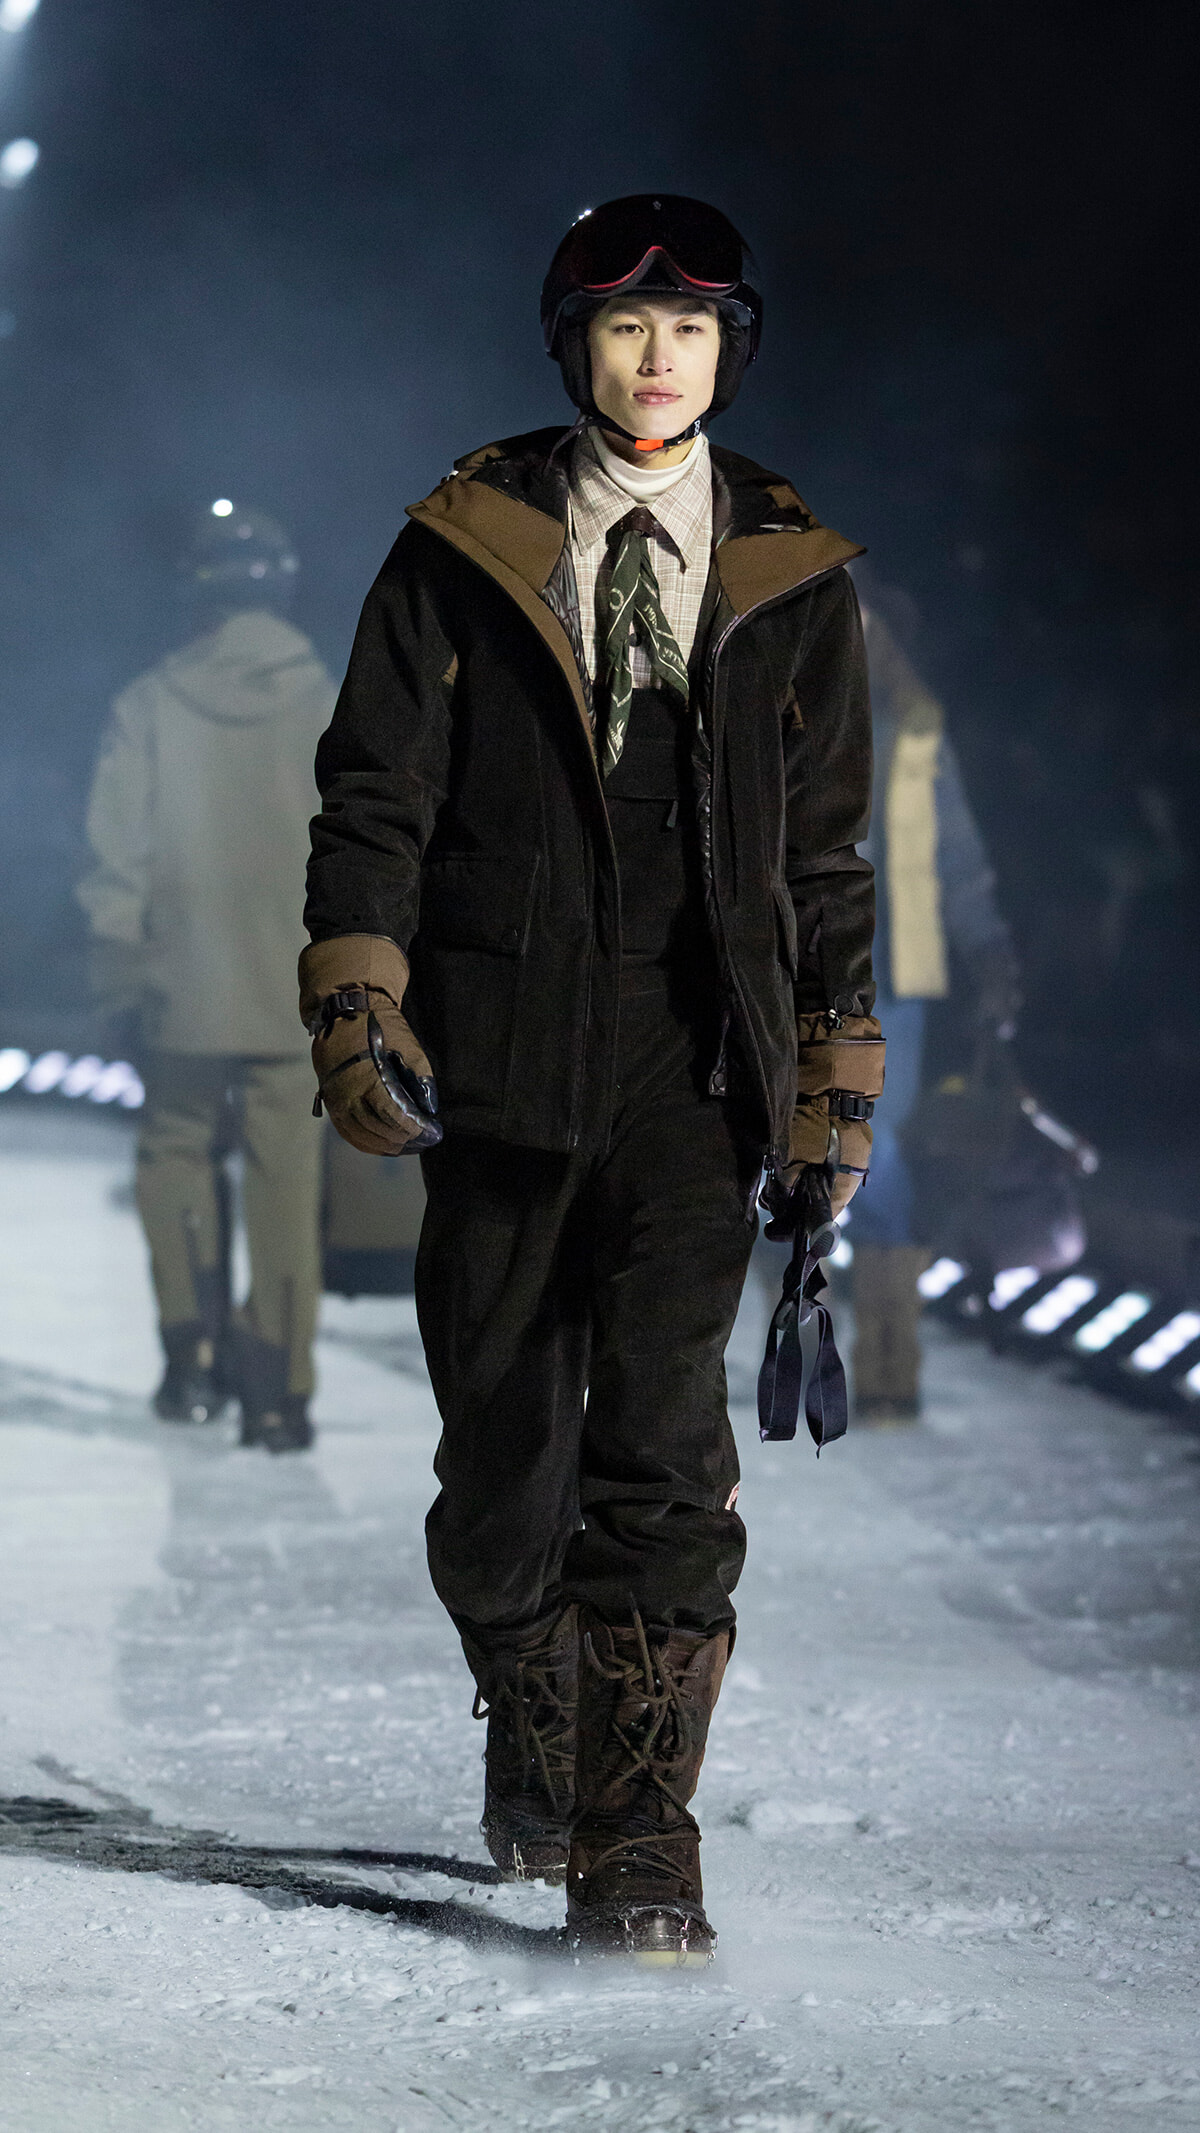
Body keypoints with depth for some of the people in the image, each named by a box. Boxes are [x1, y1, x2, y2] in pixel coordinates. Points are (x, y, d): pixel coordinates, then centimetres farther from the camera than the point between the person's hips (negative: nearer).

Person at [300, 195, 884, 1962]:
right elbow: (377, 788, 3)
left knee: (666, 1443, -11)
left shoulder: (792, 576, 9)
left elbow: (828, 851, 13)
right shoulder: (466, 549, 5)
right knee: (500, 1443, 8)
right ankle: (530, 1727, 36)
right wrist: (357, 996, -9)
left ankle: (637, 1857, -9)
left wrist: (836, 1086, 9)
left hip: (698, 1069, 0)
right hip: (504, 1056, 0)